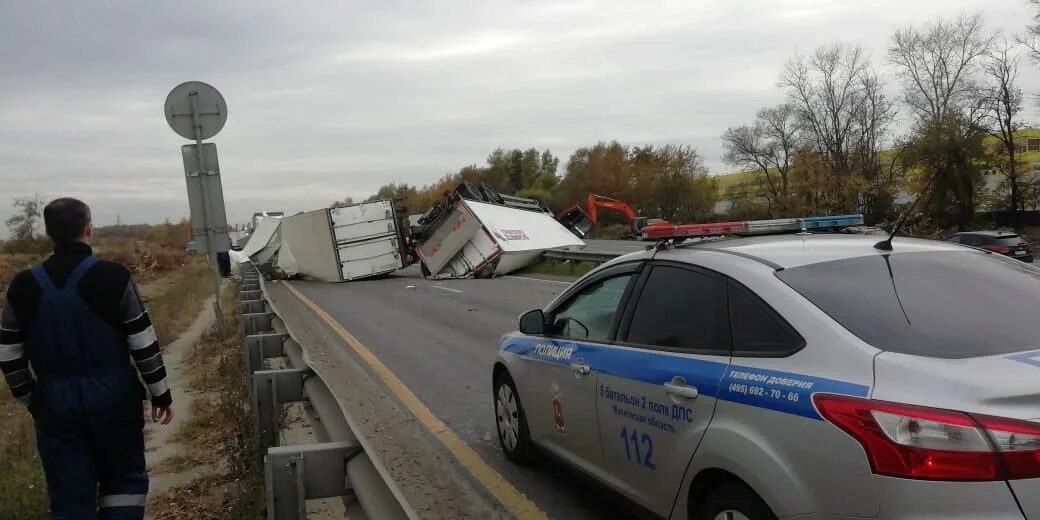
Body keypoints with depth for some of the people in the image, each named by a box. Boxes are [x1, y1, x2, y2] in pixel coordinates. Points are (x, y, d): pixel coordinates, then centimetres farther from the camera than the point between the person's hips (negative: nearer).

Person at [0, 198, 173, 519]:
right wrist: (161, 393, 1)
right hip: (112, 396, -2)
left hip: (54, 400, 3)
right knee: (124, 479, 15)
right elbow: (143, 344, -9)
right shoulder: (112, 277, -11)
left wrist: (31, 400, 17)